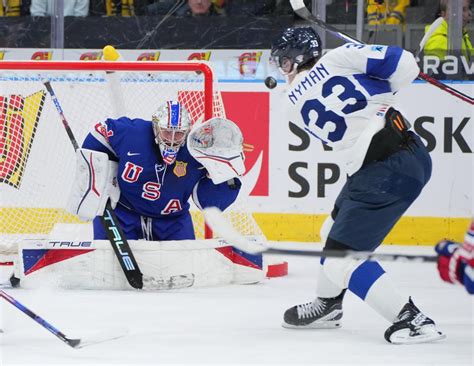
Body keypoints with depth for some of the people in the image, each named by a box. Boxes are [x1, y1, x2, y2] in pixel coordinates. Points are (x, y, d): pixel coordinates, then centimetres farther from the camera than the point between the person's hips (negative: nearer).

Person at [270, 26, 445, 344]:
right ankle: (327, 306, 44)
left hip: (386, 171, -7)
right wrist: (383, 91, 17)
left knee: (341, 256, -3)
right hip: (412, 152, 7)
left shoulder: (296, 105, 4)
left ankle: (411, 320, -10)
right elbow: (404, 64, -4)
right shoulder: (339, 58, 3)